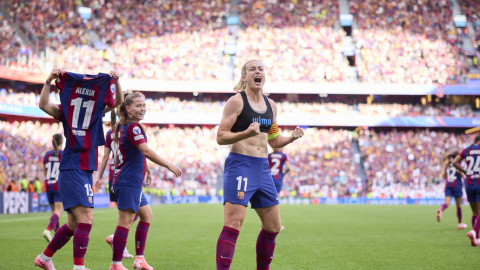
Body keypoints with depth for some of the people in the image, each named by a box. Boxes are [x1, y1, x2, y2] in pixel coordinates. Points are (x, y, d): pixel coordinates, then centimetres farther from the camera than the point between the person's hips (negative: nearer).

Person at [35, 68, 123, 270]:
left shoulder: (98, 109, 12)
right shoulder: (65, 111, -4)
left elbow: (118, 101, 5)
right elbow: (43, 105, -19)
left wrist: (115, 80, -10)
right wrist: (49, 80, -26)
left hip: (86, 172, 7)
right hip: (72, 169, -7)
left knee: (73, 225, 14)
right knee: (86, 219, -18)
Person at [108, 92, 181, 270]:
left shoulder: (122, 127, 14)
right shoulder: (133, 127, -14)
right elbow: (146, 151, -24)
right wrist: (168, 165, -20)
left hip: (132, 183, 11)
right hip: (129, 183, -11)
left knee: (146, 215, 18)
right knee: (126, 222, -10)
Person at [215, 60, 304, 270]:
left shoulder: (270, 105, 15)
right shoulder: (236, 101, -5)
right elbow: (220, 137, -10)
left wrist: (291, 138, 3)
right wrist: (247, 133, -25)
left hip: (263, 168, 7)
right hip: (239, 165, -7)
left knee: (273, 226, 11)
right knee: (233, 224, -16)